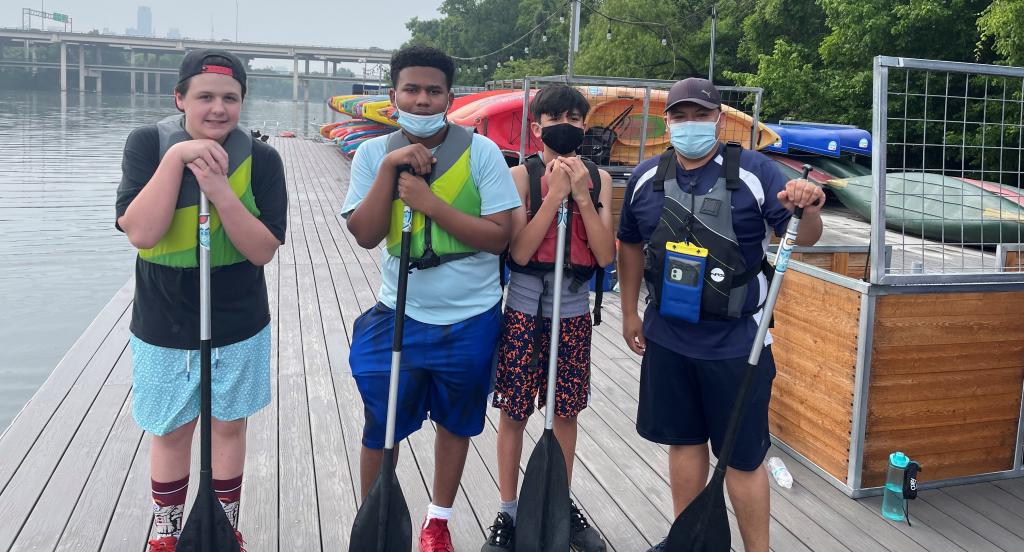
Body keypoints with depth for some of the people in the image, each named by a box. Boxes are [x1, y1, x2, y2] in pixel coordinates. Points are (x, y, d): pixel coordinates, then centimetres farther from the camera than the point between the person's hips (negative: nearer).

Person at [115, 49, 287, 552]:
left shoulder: (260, 159, -9)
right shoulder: (147, 143, -9)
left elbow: (264, 250, -15)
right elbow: (140, 233, -22)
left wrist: (221, 191, -27)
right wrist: (177, 157, -27)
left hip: (238, 326, 0)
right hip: (162, 327, 0)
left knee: (229, 426, 16)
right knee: (170, 432, 15)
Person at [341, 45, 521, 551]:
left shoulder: (480, 151, -11)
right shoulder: (373, 153, -3)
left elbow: (499, 236, -16)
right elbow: (364, 235, -10)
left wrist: (430, 202, -23)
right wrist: (389, 168, -20)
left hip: (470, 319, -1)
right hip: (399, 316, 1)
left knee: (455, 422, 16)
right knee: (380, 428, 8)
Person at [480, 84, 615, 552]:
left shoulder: (598, 178, 2)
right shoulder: (522, 175, -7)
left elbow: (605, 255, -4)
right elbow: (520, 251, -16)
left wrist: (582, 197, -13)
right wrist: (555, 192, -18)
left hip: (573, 308, 3)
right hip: (525, 308, -2)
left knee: (566, 412, 13)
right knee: (514, 413, 6)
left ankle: (562, 505, 32)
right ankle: (509, 513, 22)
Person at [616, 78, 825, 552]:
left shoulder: (754, 171, -7)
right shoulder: (646, 178, 4)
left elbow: (802, 239, -11)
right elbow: (631, 245, 16)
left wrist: (808, 210, -34)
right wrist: (630, 312, 17)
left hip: (736, 342, -4)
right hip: (666, 337, 4)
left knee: (743, 456, 3)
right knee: (683, 441, 17)